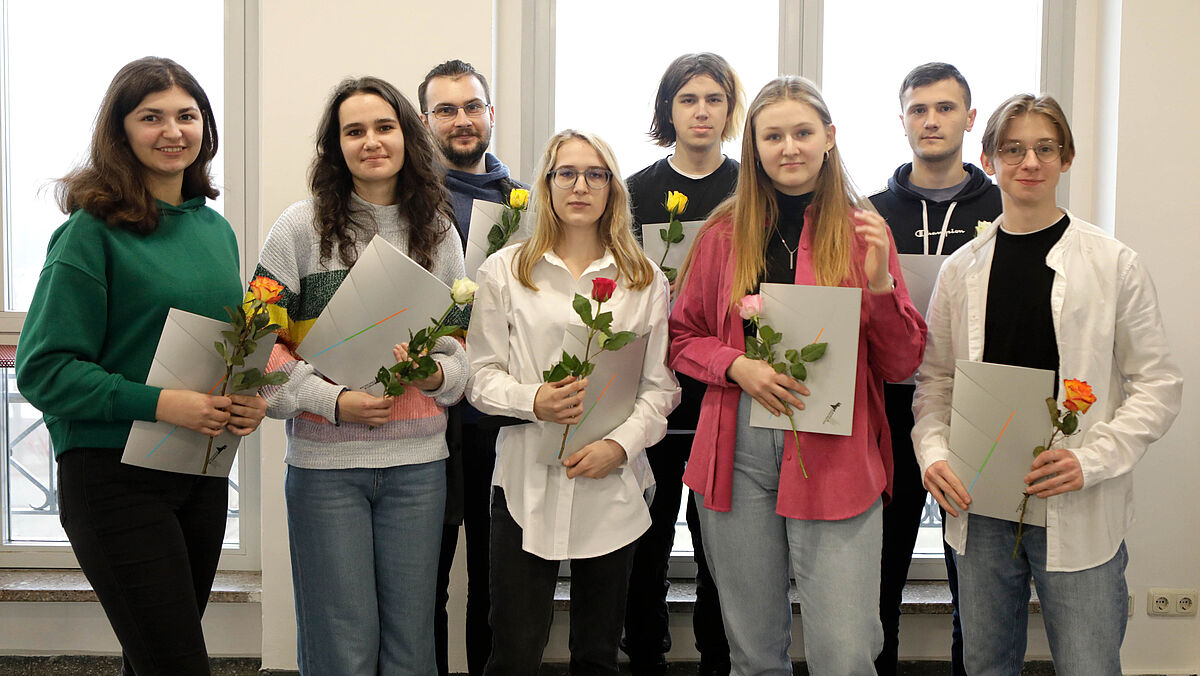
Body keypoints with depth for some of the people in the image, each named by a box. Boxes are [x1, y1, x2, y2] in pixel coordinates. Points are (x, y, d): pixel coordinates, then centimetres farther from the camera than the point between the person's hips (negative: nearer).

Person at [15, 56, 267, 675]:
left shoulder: (217, 230, 11)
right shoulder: (93, 230, -10)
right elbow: (43, 369, -14)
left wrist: (252, 396, -1)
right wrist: (156, 403, -23)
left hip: (204, 473, 6)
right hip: (114, 476, -6)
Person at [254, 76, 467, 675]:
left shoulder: (437, 231, 9)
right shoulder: (302, 227, -1)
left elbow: (461, 348, 14)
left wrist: (436, 374, -9)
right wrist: (333, 400, -15)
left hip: (417, 461, 3)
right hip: (325, 460, -3)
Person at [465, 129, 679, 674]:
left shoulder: (645, 281, 8)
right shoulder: (504, 270, 5)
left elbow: (661, 386, 5)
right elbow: (480, 376, 3)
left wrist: (620, 444, -11)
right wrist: (534, 401, -16)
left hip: (612, 487, 2)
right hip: (527, 482, -1)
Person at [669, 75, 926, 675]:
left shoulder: (861, 231, 4)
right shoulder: (725, 232, 7)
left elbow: (900, 365, 3)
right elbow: (684, 337, 11)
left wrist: (880, 282, -13)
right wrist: (738, 366, -8)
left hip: (835, 456, -1)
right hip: (738, 451, 2)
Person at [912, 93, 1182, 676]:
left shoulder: (1115, 264, -1)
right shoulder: (961, 269, 7)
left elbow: (1158, 384, -2)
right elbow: (934, 379, 11)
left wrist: (1092, 459, -15)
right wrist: (933, 453, -7)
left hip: (1080, 515, -2)